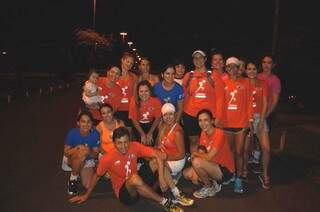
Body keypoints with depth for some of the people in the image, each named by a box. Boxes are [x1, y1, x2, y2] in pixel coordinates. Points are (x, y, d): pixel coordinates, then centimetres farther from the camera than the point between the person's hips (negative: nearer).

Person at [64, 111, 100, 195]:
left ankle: (80, 174, 20)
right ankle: (73, 177, -9)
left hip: (88, 161, 2)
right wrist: (76, 148, -33)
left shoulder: (95, 134, -18)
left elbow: (95, 155, -9)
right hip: (72, 159, -2)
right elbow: (66, 152, -14)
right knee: (81, 154, -37)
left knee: (88, 186, -16)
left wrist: (89, 152, -32)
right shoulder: (72, 133, -22)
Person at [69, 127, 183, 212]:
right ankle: (164, 202, -26)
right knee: (135, 178, -41)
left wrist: (161, 177, -25)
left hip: (137, 185, 3)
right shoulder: (107, 158, -18)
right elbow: (97, 176, 0)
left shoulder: (134, 147, -14)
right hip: (123, 192, -3)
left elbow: (157, 155, -16)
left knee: (161, 156, -17)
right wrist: (86, 195, 10)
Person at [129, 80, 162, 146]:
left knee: (151, 140, -16)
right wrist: (142, 134, -18)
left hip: (151, 124, 0)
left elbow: (158, 118, -10)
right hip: (138, 124, 0)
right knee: (142, 140, -17)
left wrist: (150, 133, -16)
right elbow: (134, 119, -12)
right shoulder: (134, 101, -21)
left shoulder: (156, 101, -20)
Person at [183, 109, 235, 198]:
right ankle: (213, 184, 11)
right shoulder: (203, 133, 1)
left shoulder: (219, 134, -24)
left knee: (196, 161, -28)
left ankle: (209, 187, -3)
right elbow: (201, 153, 0)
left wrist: (195, 154, -10)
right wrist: (195, 174, -12)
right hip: (214, 167, 8)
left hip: (225, 171, -8)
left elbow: (209, 157, -28)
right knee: (187, 173, 2)